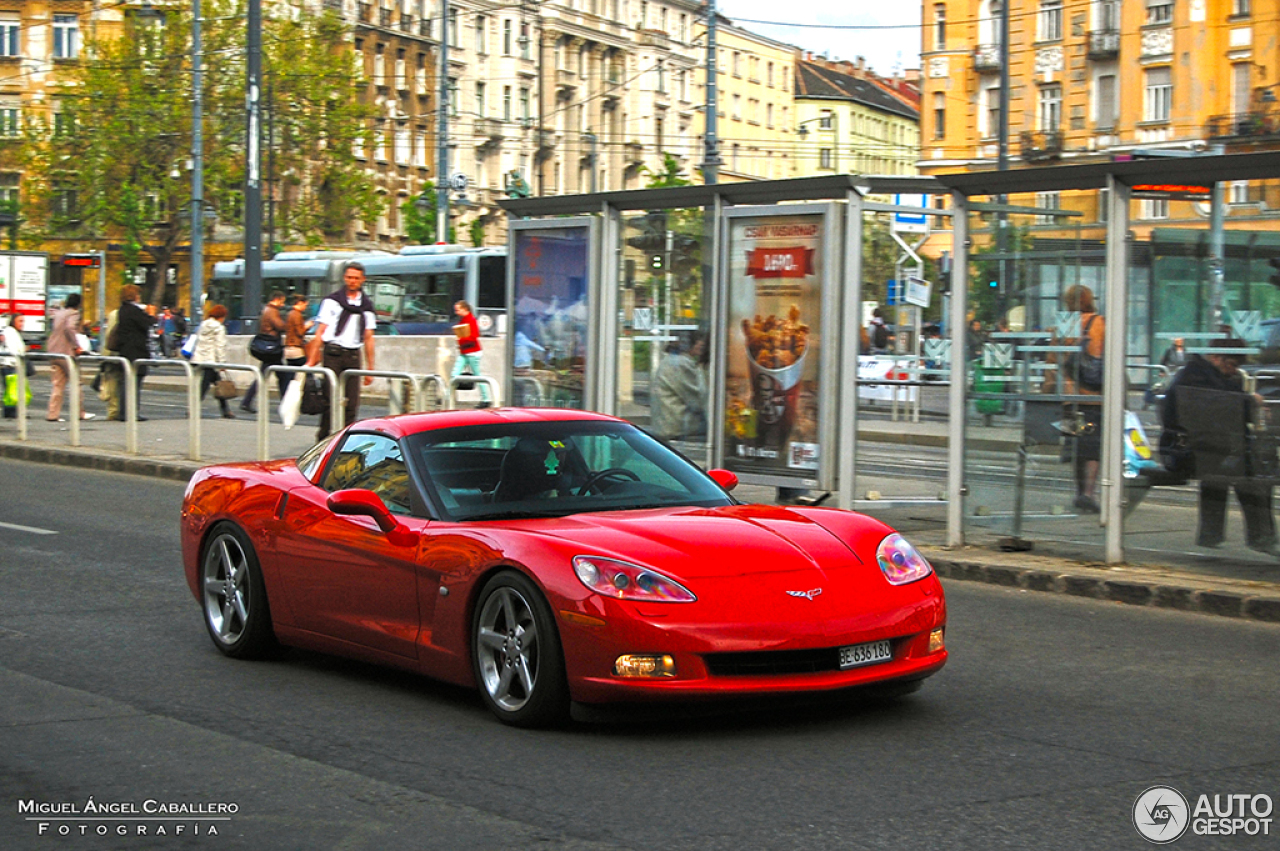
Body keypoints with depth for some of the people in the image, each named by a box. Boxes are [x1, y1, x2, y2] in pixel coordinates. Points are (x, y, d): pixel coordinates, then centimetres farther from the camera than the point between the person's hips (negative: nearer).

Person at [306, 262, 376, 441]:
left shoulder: (367, 305, 13)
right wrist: (312, 360, -7)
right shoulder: (332, 301, 3)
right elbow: (320, 332, 1)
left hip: (353, 355, 3)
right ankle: (322, 440, 4)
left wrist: (370, 368, 12)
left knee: (352, 403, -3)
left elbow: (368, 338, 15)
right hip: (332, 353, -3)